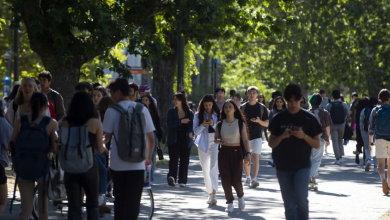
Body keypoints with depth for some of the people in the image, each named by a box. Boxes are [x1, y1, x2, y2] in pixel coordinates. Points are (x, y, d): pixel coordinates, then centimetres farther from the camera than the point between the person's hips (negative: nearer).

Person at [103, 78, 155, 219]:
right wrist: (148, 158, 21)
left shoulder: (112, 111, -5)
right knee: (133, 202, 3)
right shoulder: (142, 110, 3)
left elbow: (106, 137, -5)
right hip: (137, 164, 1)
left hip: (118, 164, -1)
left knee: (119, 200, 14)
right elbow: (151, 139, 7)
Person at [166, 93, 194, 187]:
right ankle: (172, 177, -26)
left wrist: (191, 133, -21)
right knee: (173, 159, -15)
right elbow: (169, 124, -7)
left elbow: (192, 125, 0)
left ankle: (182, 181, 7)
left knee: (184, 161, 2)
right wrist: (181, 121, -14)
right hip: (174, 140, -1)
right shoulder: (171, 112, 6)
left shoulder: (189, 113, 7)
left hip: (185, 140, 1)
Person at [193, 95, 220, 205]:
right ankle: (210, 193, 20)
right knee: (205, 170, 8)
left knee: (213, 168, -16)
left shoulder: (218, 115, 3)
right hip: (203, 144, 2)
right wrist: (203, 125, -15)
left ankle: (214, 194, -23)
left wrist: (213, 124, -17)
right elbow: (196, 131, 2)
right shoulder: (198, 115, 5)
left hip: (215, 143, -2)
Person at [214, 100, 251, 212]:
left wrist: (248, 154, -13)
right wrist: (220, 141, -12)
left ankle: (241, 196, 27)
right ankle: (230, 203, 9)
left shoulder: (241, 124, 0)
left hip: (236, 152, -2)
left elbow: (245, 140, -2)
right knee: (225, 179, -3)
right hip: (224, 152, 2)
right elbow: (215, 139, 12)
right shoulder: (220, 125, 6)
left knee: (236, 179, -4)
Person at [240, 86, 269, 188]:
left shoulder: (262, 107, 2)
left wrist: (259, 121, -17)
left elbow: (266, 124, 2)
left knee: (256, 158, -15)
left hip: (257, 136, -2)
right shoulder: (243, 107, 6)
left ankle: (254, 179, -24)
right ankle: (248, 177, 28)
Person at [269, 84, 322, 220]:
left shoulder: (309, 118, 0)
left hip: (302, 166, -2)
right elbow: (271, 143, 6)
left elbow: (317, 145, 2)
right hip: (283, 167, 2)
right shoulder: (279, 118, 5)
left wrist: (304, 136, -16)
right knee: (289, 204, 4)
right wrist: (282, 136, -14)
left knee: (301, 199, -16)